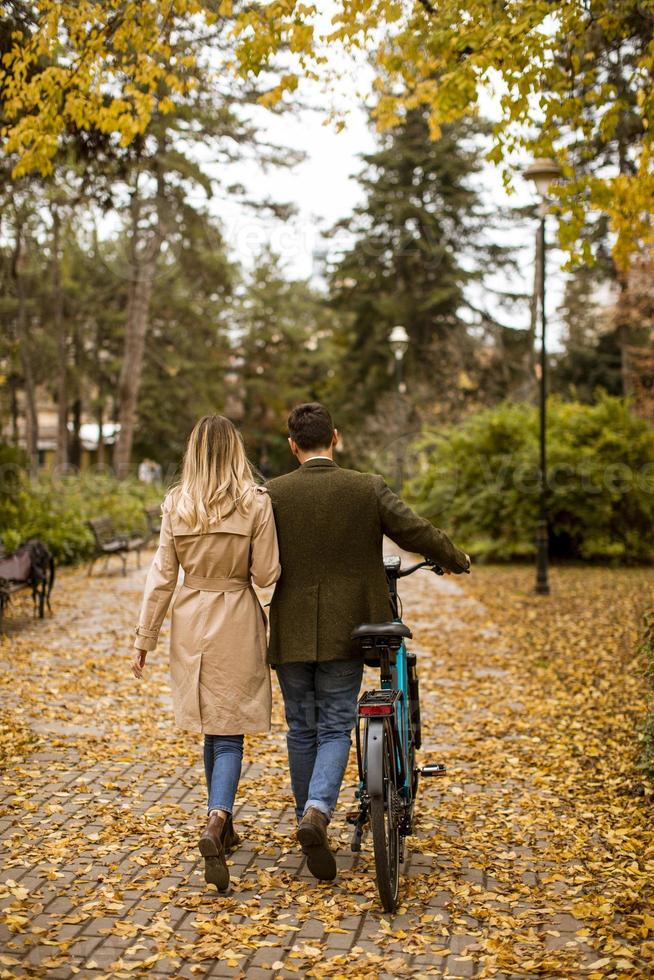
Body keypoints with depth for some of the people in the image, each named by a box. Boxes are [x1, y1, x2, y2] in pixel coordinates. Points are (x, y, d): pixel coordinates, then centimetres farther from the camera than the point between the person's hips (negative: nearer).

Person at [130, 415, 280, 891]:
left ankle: (223, 826, 29)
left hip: (191, 624, 3)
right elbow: (266, 575, -9)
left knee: (213, 729, 18)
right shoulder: (256, 503, -10)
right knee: (229, 733, 1)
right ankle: (216, 824, -20)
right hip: (238, 625, -3)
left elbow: (162, 576, 0)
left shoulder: (176, 505, -3)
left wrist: (144, 638, 6)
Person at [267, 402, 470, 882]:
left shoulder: (273, 494, -5)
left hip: (291, 634, 1)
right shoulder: (368, 488, -6)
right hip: (345, 631, -1)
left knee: (302, 731, 14)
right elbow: (417, 531, -6)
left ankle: (309, 820, 25)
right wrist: (457, 560, 12)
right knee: (336, 729, 6)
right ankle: (318, 812, -15)